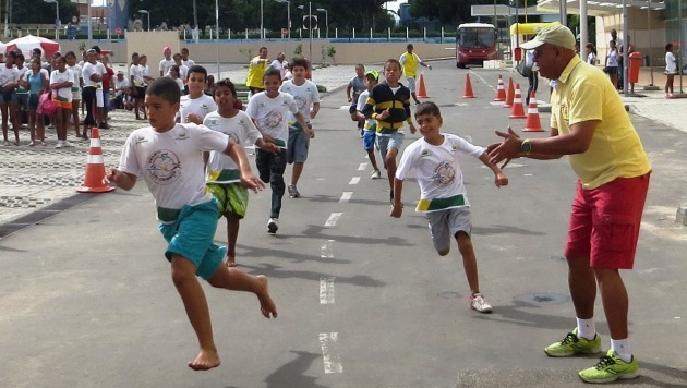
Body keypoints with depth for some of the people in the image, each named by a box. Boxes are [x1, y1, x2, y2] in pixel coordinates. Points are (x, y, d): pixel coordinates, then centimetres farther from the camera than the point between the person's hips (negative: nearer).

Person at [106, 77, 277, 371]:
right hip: (168, 218, 6)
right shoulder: (137, 139, -2)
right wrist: (116, 178, -24)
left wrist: (246, 172, -20)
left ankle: (208, 347, -16)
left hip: (198, 210, -6)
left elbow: (232, 147, -2)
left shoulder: (192, 133, -12)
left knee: (181, 273, -27)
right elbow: (129, 182, -1)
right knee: (217, 277, 19)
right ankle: (257, 285, 53)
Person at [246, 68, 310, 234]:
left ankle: (274, 217, -13)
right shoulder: (257, 99, -5)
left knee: (276, 180, -10)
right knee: (265, 177, 13)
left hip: (280, 144, -1)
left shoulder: (287, 99, 1)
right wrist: (263, 135, -16)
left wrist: (305, 127, 6)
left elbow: (297, 113, 20)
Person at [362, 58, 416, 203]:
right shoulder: (378, 90, -5)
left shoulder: (404, 91, 3)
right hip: (382, 130, 1)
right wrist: (378, 116, -22)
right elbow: (366, 111, -5)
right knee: (388, 164, 11)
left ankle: (393, 192, -16)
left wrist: (410, 123, 35)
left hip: (397, 131, -1)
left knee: (390, 157, -24)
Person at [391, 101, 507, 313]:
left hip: (457, 200, 0)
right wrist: (397, 204, 1)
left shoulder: (454, 141, -9)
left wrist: (497, 172, -11)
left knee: (465, 244, -14)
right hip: (433, 204, 0)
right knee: (443, 251, 11)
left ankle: (475, 295, -7)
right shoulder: (414, 150, -14)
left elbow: (480, 153, -1)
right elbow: (399, 178, -5)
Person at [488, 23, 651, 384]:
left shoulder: (585, 81, -22)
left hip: (621, 177, -10)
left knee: (604, 267, -9)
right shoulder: (561, 87, 9)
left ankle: (623, 358, 0)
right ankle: (585, 335, 32)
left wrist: (523, 145, -25)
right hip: (592, 179, 10)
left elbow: (578, 141, -32)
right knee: (576, 258, 15)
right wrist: (518, 150, -3)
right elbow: (557, 143, 13)